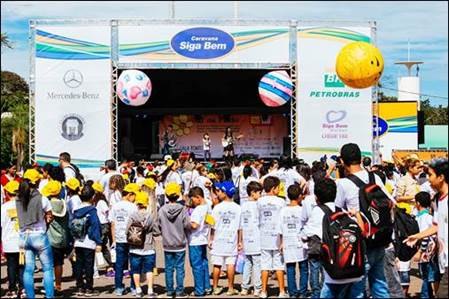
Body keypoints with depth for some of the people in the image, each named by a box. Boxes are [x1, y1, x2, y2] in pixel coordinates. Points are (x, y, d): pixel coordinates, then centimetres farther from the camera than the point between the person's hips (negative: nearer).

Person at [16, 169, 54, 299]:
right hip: (39, 236, -4)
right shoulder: (42, 199, -11)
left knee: (28, 269, 9)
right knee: (48, 268, 6)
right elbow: (50, 217, -4)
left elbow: (21, 216, 6)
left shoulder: (18, 199, 1)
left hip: (24, 236, 4)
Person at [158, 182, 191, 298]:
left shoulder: (162, 210, -8)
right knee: (179, 268, 5)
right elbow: (188, 225, -12)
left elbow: (159, 226, -2)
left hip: (167, 244, 2)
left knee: (169, 268, 10)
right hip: (180, 244, -2)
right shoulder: (182, 209, -13)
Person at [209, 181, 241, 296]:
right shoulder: (237, 208, -3)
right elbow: (239, 227, -1)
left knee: (217, 265, 7)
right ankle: (230, 288, 6)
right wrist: (240, 241, 7)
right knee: (231, 264, 3)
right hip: (232, 241, 1)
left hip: (218, 240, -1)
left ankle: (215, 288, 14)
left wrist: (211, 239, 6)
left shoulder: (217, 207, -7)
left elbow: (213, 226, -4)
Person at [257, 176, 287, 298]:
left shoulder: (260, 201, 0)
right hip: (277, 236, -3)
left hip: (264, 237, 3)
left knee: (265, 264, 7)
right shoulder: (281, 202, -8)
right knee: (279, 264, 4)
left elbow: (258, 219, 6)